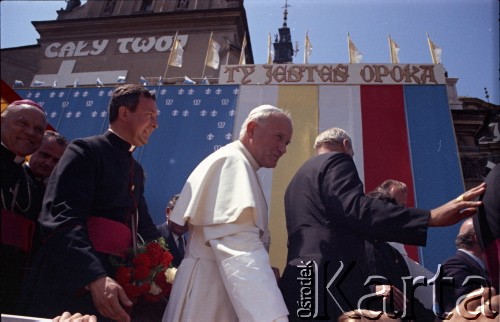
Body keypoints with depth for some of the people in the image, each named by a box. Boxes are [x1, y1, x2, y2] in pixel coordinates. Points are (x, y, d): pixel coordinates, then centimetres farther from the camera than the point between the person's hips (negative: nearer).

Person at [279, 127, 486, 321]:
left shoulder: (299, 179, 28)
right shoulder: (337, 161, 1)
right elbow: (354, 209, -18)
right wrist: (431, 217, -22)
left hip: (300, 283, 10)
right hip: (329, 283, -9)